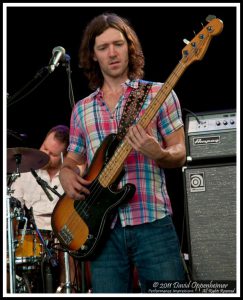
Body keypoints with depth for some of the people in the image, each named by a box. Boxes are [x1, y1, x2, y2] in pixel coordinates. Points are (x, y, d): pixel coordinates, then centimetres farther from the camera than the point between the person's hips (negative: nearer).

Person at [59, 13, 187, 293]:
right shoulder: (82, 109, 14)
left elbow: (179, 154, 1)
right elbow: (71, 160, 21)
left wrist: (158, 153, -21)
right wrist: (67, 176, -3)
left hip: (153, 224, -3)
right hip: (103, 228, 3)